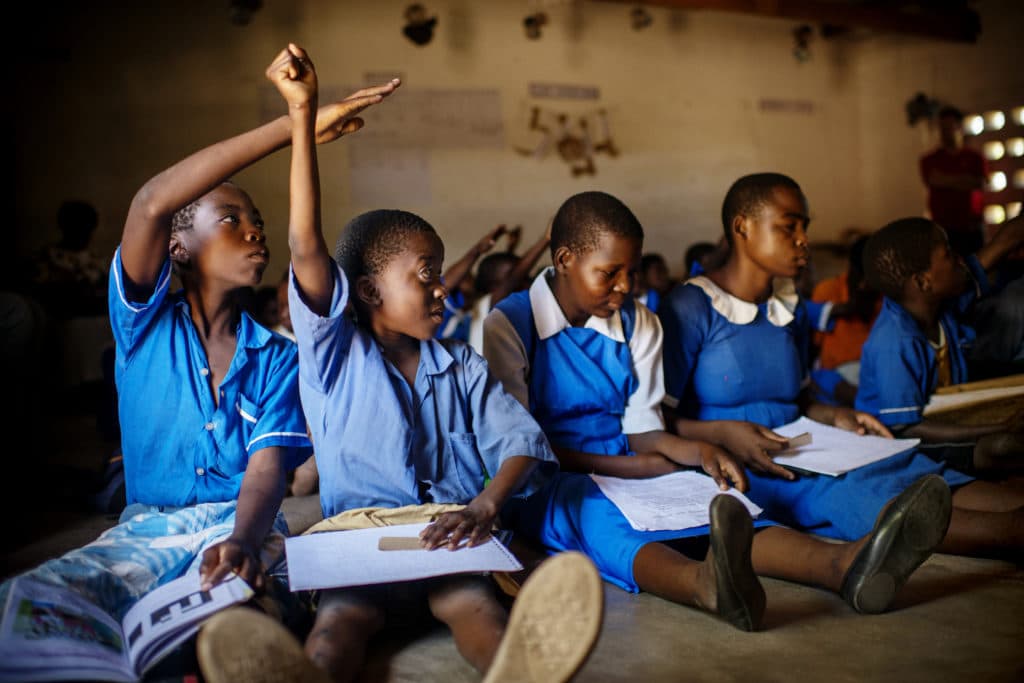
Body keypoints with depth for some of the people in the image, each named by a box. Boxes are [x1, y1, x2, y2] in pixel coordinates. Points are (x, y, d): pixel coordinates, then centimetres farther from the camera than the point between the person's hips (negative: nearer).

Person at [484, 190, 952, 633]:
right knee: (602, 519, -42)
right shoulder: (509, 324, -4)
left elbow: (641, 427, 12)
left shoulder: (637, 324, 13)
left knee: (725, 510, -27)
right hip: (546, 486, -5)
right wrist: (618, 466, -13)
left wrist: (691, 451, -11)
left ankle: (845, 565, -53)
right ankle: (707, 585, -73)